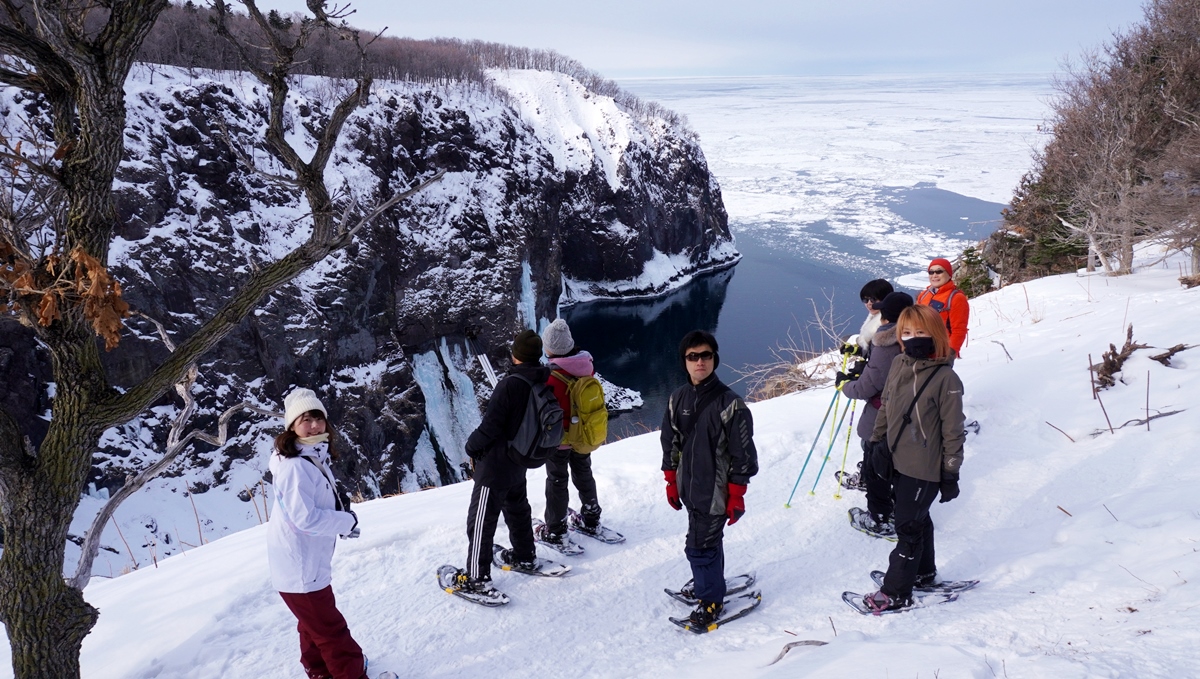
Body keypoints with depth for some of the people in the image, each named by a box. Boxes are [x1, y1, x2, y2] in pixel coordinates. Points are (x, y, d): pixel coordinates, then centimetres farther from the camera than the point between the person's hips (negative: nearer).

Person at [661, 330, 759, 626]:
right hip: (690, 488, 5)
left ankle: (711, 601, 17)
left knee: (700, 546, -3)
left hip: (715, 490, -5)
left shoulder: (729, 403, -16)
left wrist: (736, 496, -10)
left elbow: (742, 453, -12)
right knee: (709, 538, 20)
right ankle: (709, 583, 42)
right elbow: (670, 443, 10)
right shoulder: (678, 399, 1)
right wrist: (671, 483, 12)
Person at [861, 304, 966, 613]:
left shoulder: (946, 379, -18)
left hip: (925, 468, -7)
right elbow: (885, 406, 13)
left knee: (908, 527, 1)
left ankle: (897, 592, 13)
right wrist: (879, 441, 11)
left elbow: (952, 430, -14)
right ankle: (924, 572, 42)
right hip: (898, 460, 7)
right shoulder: (899, 365, 1)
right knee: (917, 519, 23)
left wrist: (951, 473, -10)